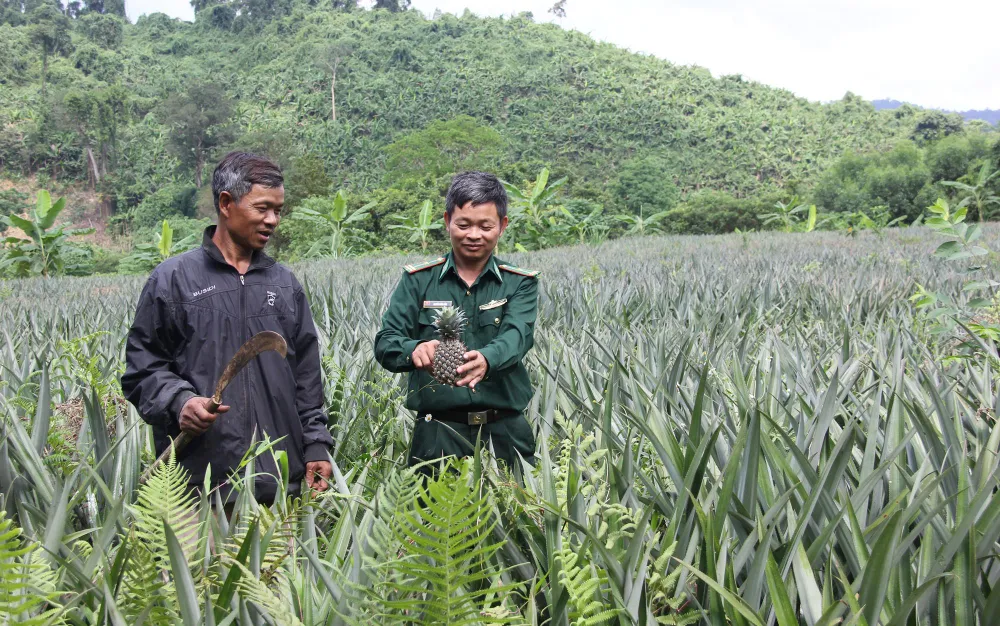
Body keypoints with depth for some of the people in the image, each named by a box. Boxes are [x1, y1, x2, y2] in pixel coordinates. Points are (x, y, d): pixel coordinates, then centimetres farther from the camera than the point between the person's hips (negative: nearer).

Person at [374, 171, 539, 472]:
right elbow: (385, 343, -3)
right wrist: (415, 350, -26)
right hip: (438, 435, 0)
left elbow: (516, 335, -13)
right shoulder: (417, 280, 5)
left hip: (505, 432, 1)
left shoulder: (521, 284, 5)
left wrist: (486, 359, -35)